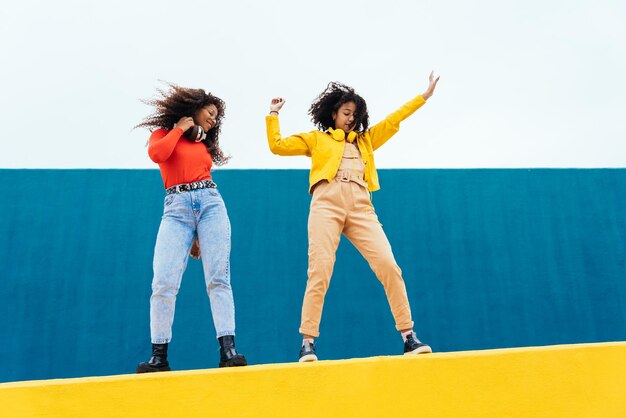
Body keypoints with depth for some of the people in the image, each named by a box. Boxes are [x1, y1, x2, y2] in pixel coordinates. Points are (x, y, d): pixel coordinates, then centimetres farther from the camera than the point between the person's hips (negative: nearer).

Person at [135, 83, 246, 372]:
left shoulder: (204, 145, 25)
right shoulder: (164, 133, 15)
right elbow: (156, 154, -9)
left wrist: (200, 235, 11)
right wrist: (180, 128, 6)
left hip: (210, 204, 3)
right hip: (176, 209, -3)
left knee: (219, 279, -9)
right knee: (164, 283, -11)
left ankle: (228, 350, -12)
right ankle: (159, 356, -2)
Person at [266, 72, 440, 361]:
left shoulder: (364, 140, 29)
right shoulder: (316, 139, 22)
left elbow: (393, 120, 29)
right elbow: (277, 145, 17)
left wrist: (424, 96, 29)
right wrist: (273, 115, 17)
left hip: (360, 208, 3)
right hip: (327, 205, -2)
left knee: (389, 266, -9)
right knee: (320, 272, -12)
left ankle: (409, 337, -2)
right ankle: (307, 343, -5)